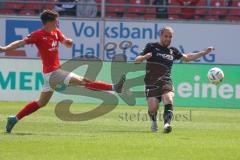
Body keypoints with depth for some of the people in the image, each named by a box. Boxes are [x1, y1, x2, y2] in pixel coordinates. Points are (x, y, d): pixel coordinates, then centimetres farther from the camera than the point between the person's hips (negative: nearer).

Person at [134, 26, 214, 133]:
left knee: (168, 100, -29)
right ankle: (154, 121, 20)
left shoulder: (172, 51, 18)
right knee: (153, 108, -14)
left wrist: (204, 52, 29)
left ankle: (167, 124, -42)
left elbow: (187, 57, 33)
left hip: (166, 82, 2)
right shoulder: (151, 47, 8)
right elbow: (136, 60, 3)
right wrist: (145, 56, -20)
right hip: (151, 83, -2)